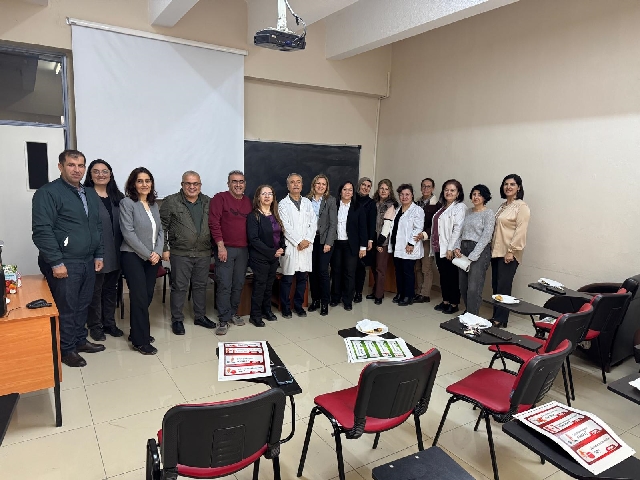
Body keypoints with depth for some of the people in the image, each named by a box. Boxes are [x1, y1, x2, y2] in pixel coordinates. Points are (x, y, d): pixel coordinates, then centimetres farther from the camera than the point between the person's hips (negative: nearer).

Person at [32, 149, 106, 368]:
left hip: (87, 261, 7)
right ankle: (66, 349, 18)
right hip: (64, 263, -7)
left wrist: (98, 254, 13)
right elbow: (42, 231, -17)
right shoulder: (48, 192, -11)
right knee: (66, 308, 3)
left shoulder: (90, 194, 13)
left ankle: (80, 340, 31)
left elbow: (97, 227, 19)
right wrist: (56, 262, -19)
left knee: (82, 305, 16)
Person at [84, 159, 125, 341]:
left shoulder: (118, 197, 9)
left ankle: (109, 323, 28)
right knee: (95, 290, 7)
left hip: (115, 253, 5)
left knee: (111, 289, 15)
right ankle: (95, 326, 21)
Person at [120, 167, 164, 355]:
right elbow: (128, 233, -14)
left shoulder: (154, 205, 11)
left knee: (148, 295, 7)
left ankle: (137, 332, 24)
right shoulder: (127, 203, -7)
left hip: (153, 257, 6)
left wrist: (157, 252, -6)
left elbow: (160, 231, 10)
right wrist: (148, 254, -13)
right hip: (133, 256, -6)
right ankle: (141, 341, 5)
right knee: (140, 297, -5)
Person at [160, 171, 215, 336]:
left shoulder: (208, 202, 8)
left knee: (201, 285, 14)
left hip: (204, 253, 4)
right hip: (180, 253, -4)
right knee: (179, 287, 3)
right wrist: (164, 248, -6)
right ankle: (177, 320, 16)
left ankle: (200, 316, 28)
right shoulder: (171, 202, -4)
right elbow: (162, 227, -3)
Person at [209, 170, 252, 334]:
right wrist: (220, 246, -15)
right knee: (224, 285, -3)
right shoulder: (220, 198, -5)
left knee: (239, 284, 11)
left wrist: (250, 245, 8)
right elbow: (214, 223, -11)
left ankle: (233, 313, 26)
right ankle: (224, 319, 5)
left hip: (243, 250, 5)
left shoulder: (248, 201, 11)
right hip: (225, 248, -5)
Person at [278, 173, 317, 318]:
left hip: (306, 246, 4)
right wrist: (299, 241, -12)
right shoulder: (283, 204, -1)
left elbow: (314, 223, 6)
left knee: (302, 278, 9)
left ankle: (298, 305, 23)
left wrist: (308, 240, -7)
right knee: (287, 279, 2)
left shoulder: (307, 202, 12)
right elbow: (285, 227, -9)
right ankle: (286, 307, 15)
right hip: (290, 246, -4)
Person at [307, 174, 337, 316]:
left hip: (324, 240, -2)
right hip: (310, 239, 3)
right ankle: (315, 300, 21)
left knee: (323, 271, -5)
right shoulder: (307, 200, 4)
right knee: (312, 271, 7)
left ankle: (325, 303, 8)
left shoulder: (330, 200, -1)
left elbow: (333, 223, -5)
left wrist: (328, 243, -11)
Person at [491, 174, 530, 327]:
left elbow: (520, 231, -15)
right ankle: (496, 316, 19)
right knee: (495, 286, 10)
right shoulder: (503, 206, 16)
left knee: (503, 287, -4)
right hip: (496, 251, 8)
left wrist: (511, 251, -19)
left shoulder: (521, 207, -8)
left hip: (509, 254, -8)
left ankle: (500, 320, 4)